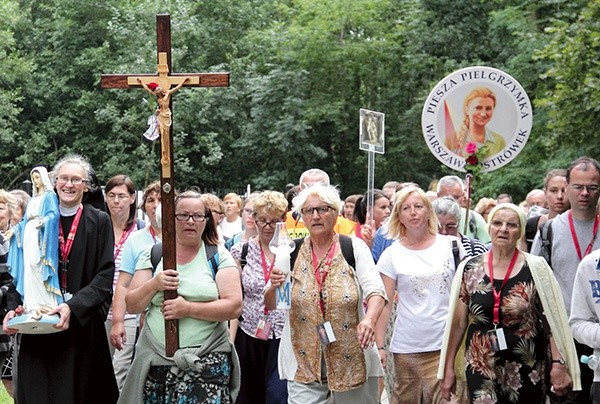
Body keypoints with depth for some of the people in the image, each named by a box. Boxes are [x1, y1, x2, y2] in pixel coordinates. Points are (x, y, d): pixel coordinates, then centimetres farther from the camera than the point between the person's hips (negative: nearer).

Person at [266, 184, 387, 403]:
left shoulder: (355, 247, -3)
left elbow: (375, 291, -13)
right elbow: (270, 305, 5)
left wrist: (369, 320, -34)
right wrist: (273, 288, -17)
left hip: (352, 360, -1)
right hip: (304, 363, 1)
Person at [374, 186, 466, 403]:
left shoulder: (451, 245, 3)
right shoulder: (391, 255, 1)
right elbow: (384, 303, 1)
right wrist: (380, 345, -3)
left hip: (446, 343, 0)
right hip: (407, 346, 0)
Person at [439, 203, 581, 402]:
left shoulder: (536, 268, -4)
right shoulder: (469, 269, 2)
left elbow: (553, 320, -3)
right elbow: (458, 322, 6)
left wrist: (558, 364, -10)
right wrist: (449, 368, 6)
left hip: (528, 372, -1)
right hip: (480, 369, 1)